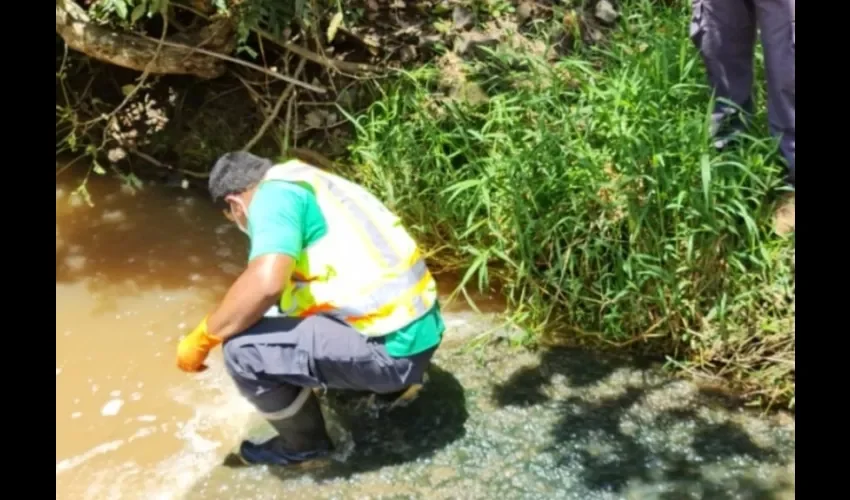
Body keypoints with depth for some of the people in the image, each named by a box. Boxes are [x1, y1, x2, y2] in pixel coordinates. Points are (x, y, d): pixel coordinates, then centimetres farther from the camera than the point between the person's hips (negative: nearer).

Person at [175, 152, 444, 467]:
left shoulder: (274, 194, -9)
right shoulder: (309, 183, 19)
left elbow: (265, 282, -27)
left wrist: (201, 339, -11)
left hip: (391, 347, -10)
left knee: (243, 348, -14)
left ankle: (304, 444, 11)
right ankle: (389, 380, 25)